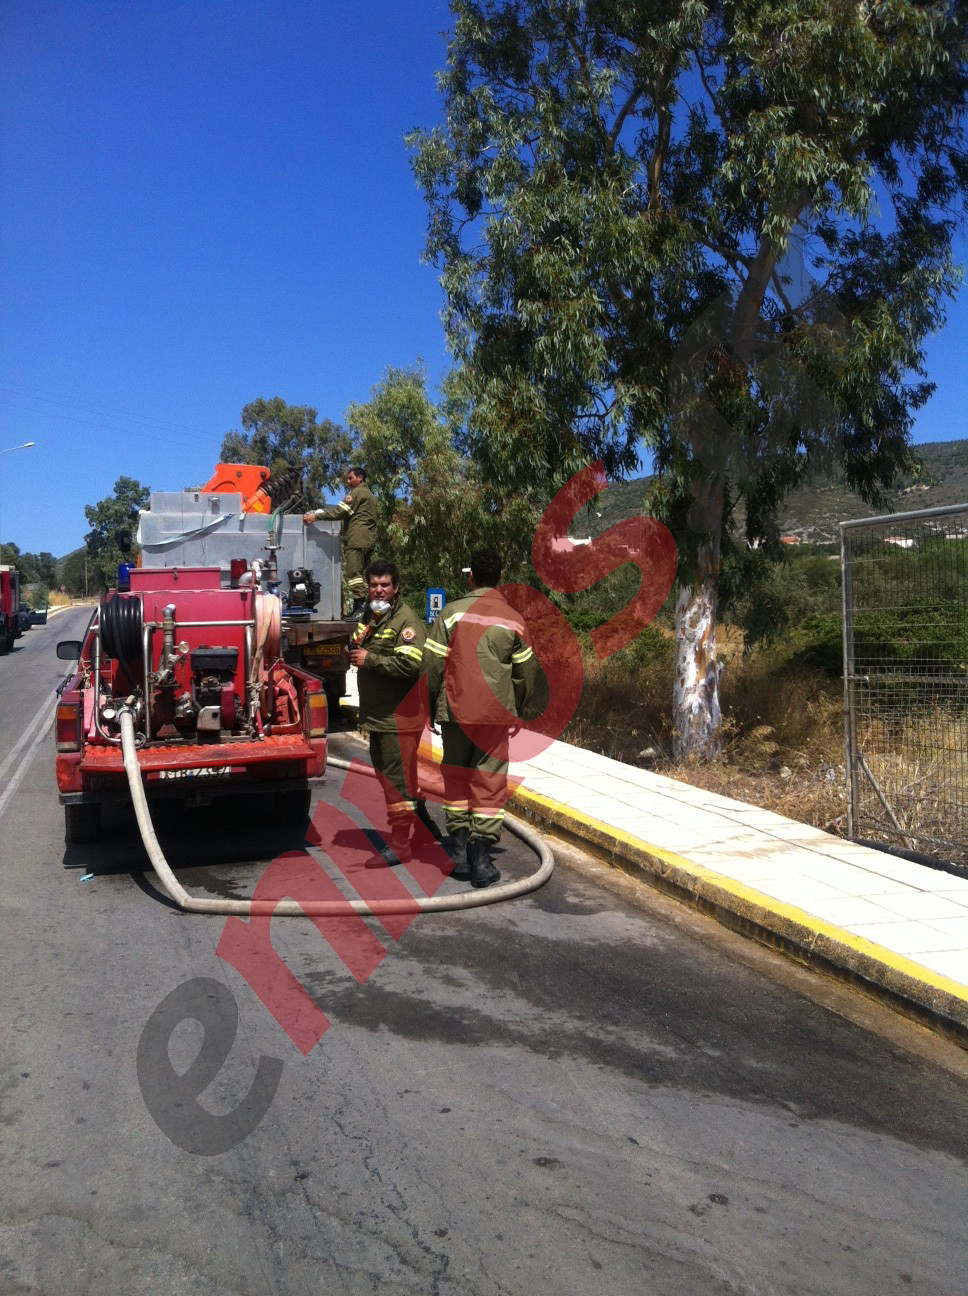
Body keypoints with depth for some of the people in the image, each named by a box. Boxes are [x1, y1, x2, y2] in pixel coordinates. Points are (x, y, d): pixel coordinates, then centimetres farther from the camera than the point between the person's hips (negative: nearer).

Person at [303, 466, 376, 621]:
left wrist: (316, 517, -10)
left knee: (353, 572, -13)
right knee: (361, 573, 7)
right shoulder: (367, 493, 26)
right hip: (367, 540, 10)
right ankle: (361, 608, 5)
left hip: (356, 539, -10)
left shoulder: (357, 493, -5)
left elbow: (340, 511, -12)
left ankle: (360, 607, -20)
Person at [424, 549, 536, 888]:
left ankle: (461, 851, 17)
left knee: (456, 777, 13)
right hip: (497, 713, 0)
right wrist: (515, 711, 20)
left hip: (455, 710, 0)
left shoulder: (451, 613, -2)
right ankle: (482, 858, 1)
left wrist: (433, 708, 9)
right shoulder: (512, 619, 2)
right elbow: (526, 673, 7)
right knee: (490, 782, 4)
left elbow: (432, 664, -3)